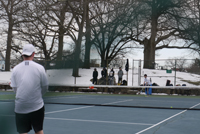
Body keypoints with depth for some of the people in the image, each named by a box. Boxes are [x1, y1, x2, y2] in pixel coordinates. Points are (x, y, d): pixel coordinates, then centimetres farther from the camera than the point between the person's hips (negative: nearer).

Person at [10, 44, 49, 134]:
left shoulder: (15, 69, -2)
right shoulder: (40, 68, -6)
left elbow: (14, 88, 4)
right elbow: (45, 87, 2)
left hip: (20, 107, 1)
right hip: (37, 106, 0)